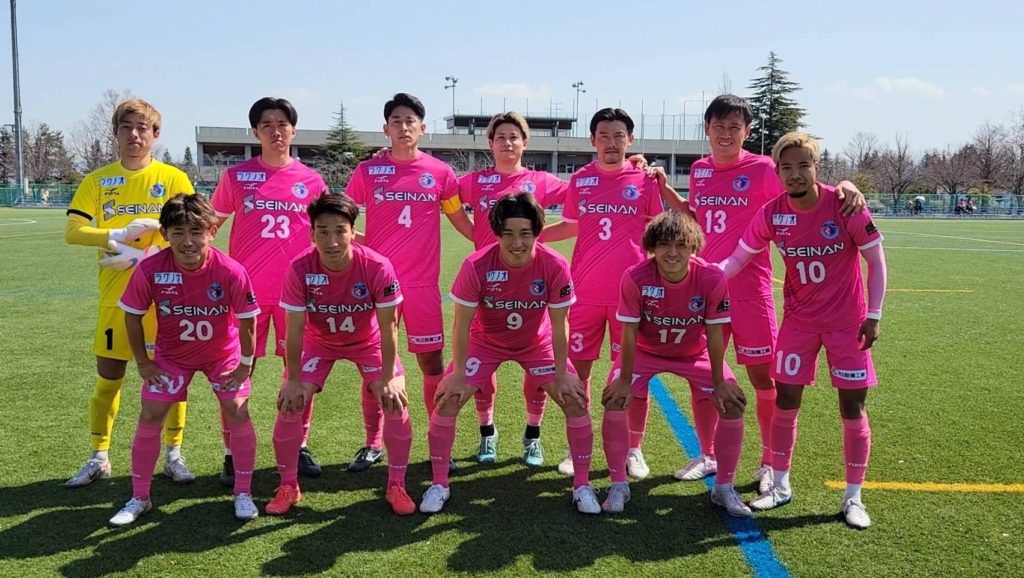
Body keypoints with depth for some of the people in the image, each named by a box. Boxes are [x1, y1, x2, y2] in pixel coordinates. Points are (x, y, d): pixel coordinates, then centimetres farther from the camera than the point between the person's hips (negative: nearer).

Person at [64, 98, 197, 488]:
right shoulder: (98, 180, 6)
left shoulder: (173, 179, 0)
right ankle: (99, 458, 24)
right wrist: (118, 236, -17)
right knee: (108, 378, 8)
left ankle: (173, 456, 17)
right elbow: (72, 231, -3)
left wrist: (141, 256, -16)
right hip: (116, 296, 2)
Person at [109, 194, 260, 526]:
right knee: (150, 418, -1)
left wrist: (245, 365, -10)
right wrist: (142, 363, -4)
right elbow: (132, 315, -9)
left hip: (222, 353, -1)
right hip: (171, 355, 1)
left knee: (237, 413, -8)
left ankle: (243, 493, 10)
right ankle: (139, 498, 17)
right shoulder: (150, 270, -25)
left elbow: (247, 321, -16)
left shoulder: (231, 272, -29)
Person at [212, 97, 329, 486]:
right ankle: (232, 453, 16)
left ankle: (299, 447, 20)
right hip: (246, 290, 0)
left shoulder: (311, 180, 5)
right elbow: (211, 225, 11)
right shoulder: (236, 176, 3)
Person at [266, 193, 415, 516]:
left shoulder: (378, 267, -31)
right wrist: (293, 380, -15)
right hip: (319, 341, 1)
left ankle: (396, 487, 3)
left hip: (368, 341, -1)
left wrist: (388, 377, -20)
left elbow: (388, 326, -22)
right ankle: (288, 487, 13)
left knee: (395, 400, -15)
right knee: (290, 403, -9)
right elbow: (295, 329, -19)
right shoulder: (300, 269, -28)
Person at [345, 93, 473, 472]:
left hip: (422, 283, 0)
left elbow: (460, 221, 12)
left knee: (432, 362, 5)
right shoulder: (368, 171, 3)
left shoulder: (440, 172, 3)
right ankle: (372, 444, 22)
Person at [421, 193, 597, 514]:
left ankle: (582, 486, 9)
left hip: (537, 343, 1)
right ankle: (439, 485, 8)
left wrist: (561, 374, -14)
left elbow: (559, 326, -17)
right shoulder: (476, 266, -30)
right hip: (485, 342, 0)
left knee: (576, 401, -9)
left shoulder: (555, 267, -27)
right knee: (447, 401, -11)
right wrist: (458, 374, -17)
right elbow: (461, 325, -20)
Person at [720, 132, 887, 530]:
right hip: (798, 319, 2)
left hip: (847, 319, -2)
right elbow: (736, 260, -5)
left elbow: (876, 260, -7)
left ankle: (853, 497, 17)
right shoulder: (771, 214, -9)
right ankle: (780, 485, 21)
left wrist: (874, 315, -8)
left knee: (852, 407, 2)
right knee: (785, 401, 4)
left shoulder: (844, 206, -17)